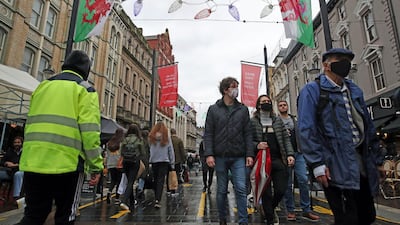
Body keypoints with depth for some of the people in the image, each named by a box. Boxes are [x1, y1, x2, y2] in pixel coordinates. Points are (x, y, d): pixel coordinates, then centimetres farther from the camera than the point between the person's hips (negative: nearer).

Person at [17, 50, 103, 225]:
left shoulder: (42, 86, 18)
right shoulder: (84, 90, -1)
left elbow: (31, 124, 19)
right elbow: (90, 131, -11)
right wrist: (96, 166, -7)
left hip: (33, 162, 5)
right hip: (66, 162, -5)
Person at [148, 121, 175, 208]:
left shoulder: (151, 138, 0)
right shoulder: (167, 138, -2)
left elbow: (148, 151, -1)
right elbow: (171, 152, 1)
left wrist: (149, 161, 7)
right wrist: (172, 163, 8)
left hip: (154, 162, 2)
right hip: (164, 162, -2)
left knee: (156, 181, 15)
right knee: (161, 181, -3)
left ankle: (156, 199, 25)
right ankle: (157, 200, -14)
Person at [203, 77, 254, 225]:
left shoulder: (243, 109, 9)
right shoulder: (213, 109, 4)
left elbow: (247, 134, 6)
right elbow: (208, 134, 0)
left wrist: (249, 154, -2)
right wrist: (209, 154, -10)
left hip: (238, 157, 1)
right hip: (220, 157, 0)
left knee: (241, 189, -3)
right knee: (221, 190, 10)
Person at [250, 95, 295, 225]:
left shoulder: (278, 120, 13)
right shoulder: (253, 121, 2)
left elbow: (285, 139, 10)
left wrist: (290, 154, -1)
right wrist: (256, 145, -17)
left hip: (278, 160, 3)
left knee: (281, 190, 3)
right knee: (266, 193, 3)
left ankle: (271, 209, 35)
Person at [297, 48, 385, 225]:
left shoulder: (354, 90, 17)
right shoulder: (312, 90, -5)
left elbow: (368, 127, 19)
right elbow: (306, 130, -14)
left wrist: (377, 160, 17)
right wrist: (317, 164, -19)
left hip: (363, 163, 7)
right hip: (336, 166, -7)